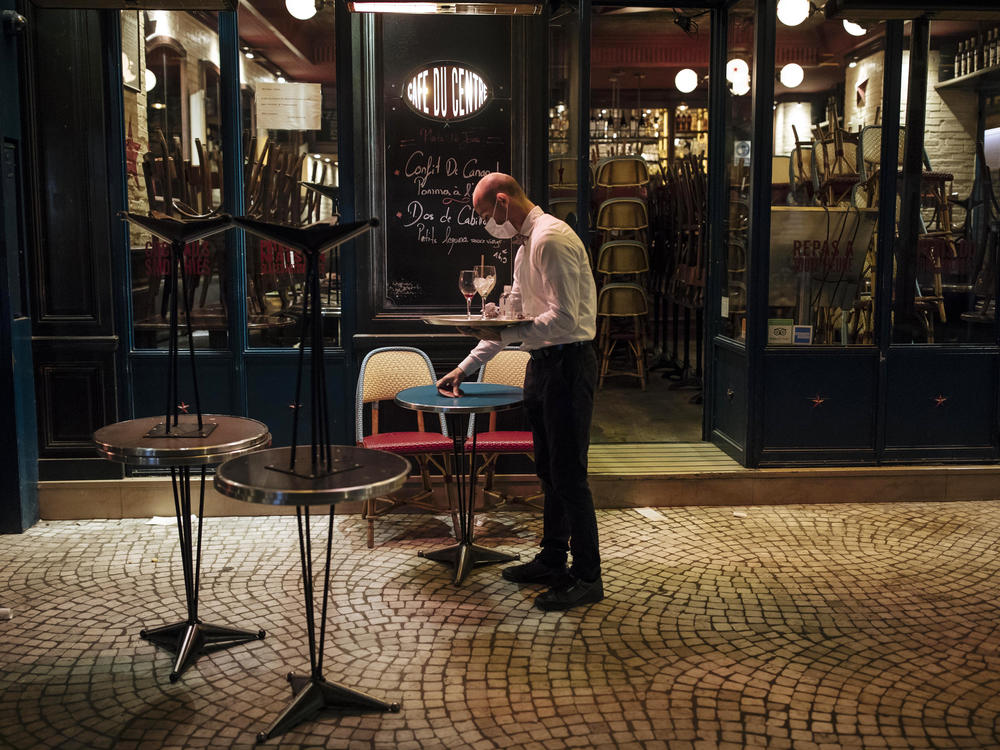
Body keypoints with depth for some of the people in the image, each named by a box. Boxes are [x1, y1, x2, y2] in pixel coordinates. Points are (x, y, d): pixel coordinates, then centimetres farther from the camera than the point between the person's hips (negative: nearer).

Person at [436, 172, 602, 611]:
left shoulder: (551, 239, -16)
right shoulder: (526, 245, 17)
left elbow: (565, 318, -23)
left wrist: (506, 334, -20)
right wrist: (465, 367, 24)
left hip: (567, 364, -10)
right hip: (542, 363, 10)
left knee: (569, 474, -5)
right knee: (548, 470, 16)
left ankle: (587, 576, 5)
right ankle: (552, 560, 29)